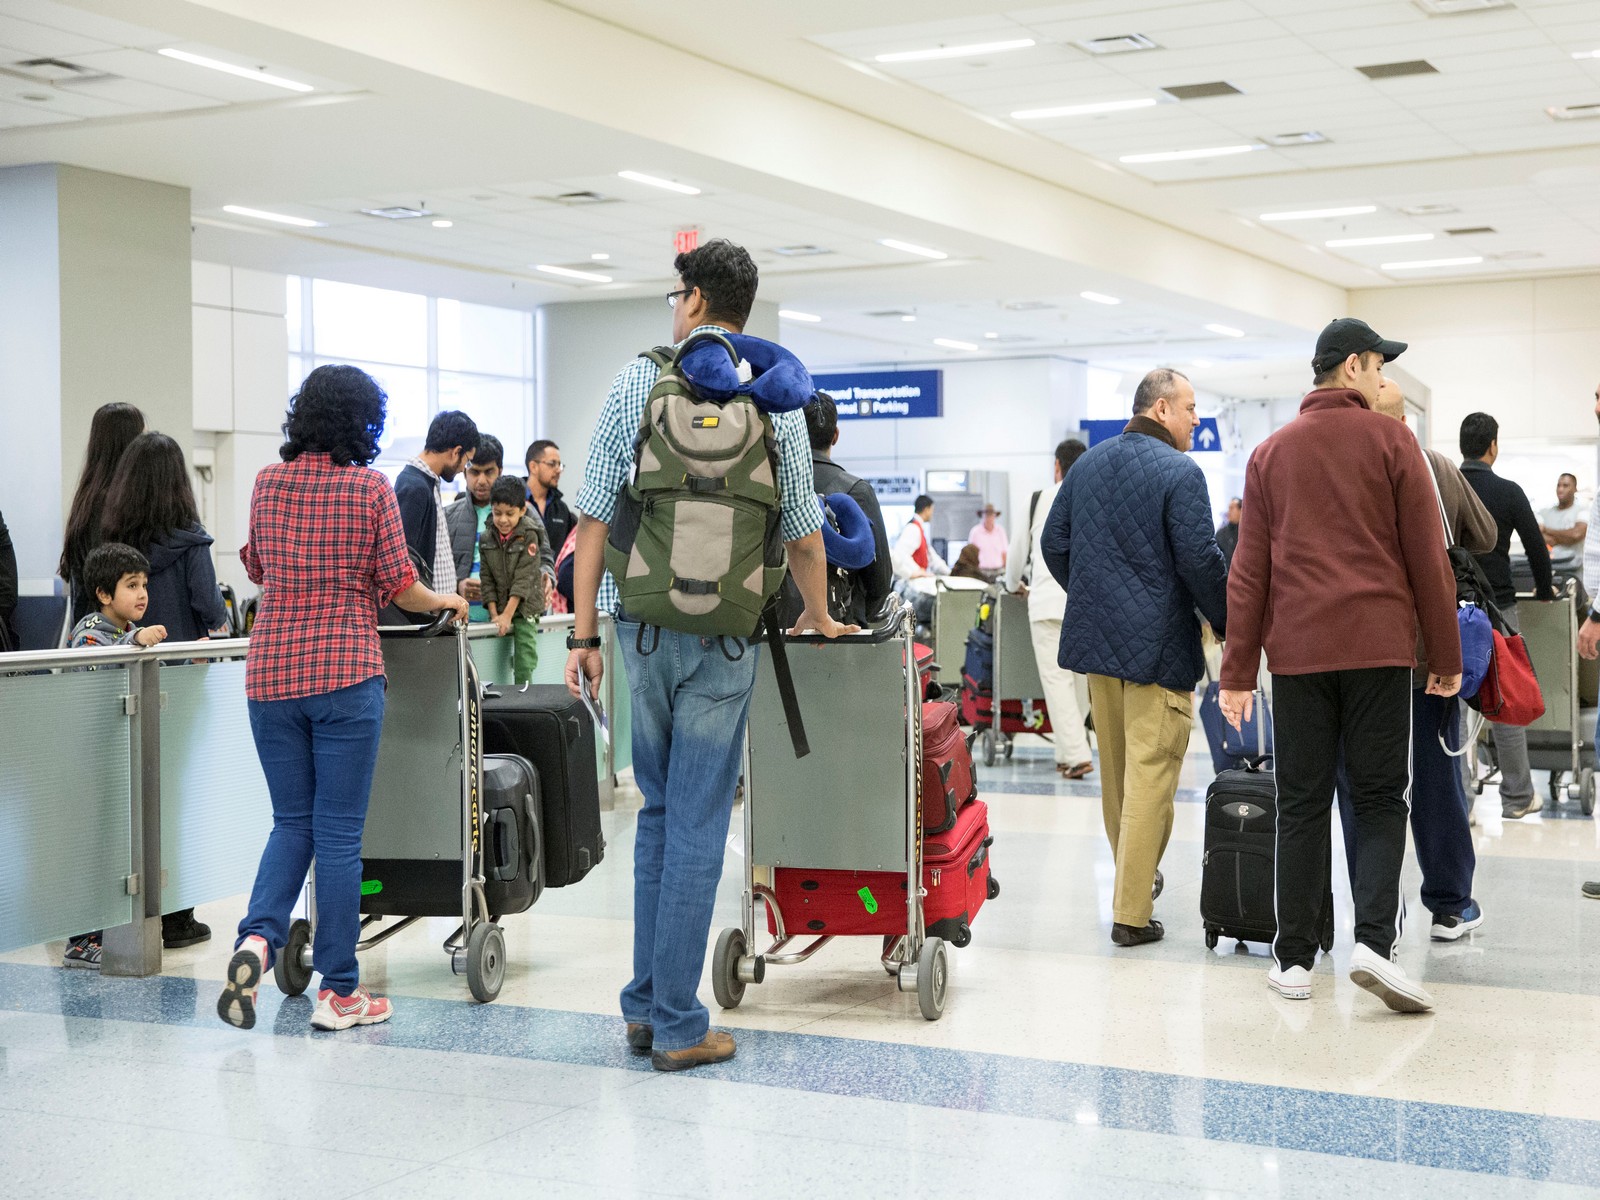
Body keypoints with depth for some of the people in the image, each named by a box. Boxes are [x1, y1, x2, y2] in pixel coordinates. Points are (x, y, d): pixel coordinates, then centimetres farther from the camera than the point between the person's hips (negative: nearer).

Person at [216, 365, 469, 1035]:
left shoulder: (268, 483, 7)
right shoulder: (370, 489, -5)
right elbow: (400, 588, -2)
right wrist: (447, 602, 19)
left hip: (271, 672, 4)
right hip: (345, 674, -4)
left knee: (291, 823, 15)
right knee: (338, 831, 1)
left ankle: (257, 937, -7)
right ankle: (337, 991, 7)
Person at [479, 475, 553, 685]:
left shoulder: (529, 535, -9)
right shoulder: (486, 539, 4)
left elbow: (524, 578, -14)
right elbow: (487, 579, 3)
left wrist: (507, 615, -18)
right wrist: (494, 614, -7)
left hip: (525, 607, -4)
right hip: (499, 608, 4)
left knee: (524, 664, -11)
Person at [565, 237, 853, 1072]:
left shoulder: (636, 382, 2)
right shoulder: (776, 399, 3)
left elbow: (594, 517, -1)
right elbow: (803, 535, 8)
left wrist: (584, 632, 3)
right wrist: (819, 618, 25)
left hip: (643, 622, 2)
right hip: (724, 630, -1)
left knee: (659, 809, 16)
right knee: (697, 822, 2)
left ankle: (645, 1004, 19)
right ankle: (677, 1025, 6)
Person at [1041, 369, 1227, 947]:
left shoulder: (1087, 464, 9)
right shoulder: (1180, 472, -12)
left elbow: (1053, 543, 13)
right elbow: (1200, 560, -16)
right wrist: (1226, 620, -2)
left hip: (1095, 637, 7)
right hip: (1158, 643, -7)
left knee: (1115, 770, 18)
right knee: (1151, 775, -3)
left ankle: (1134, 880, 33)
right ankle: (1131, 913, -2)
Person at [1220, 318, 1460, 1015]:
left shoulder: (1271, 453, 11)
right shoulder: (1390, 441, 1)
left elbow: (1249, 571, 7)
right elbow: (1428, 558, 0)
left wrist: (1238, 674, 8)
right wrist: (1447, 658, 6)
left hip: (1297, 650, 3)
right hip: (1379, 644, -2)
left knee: (1301, 805, 6)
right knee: (1380, 799, 4)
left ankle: (1294, 959, 8)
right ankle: (1374, 940, -11)